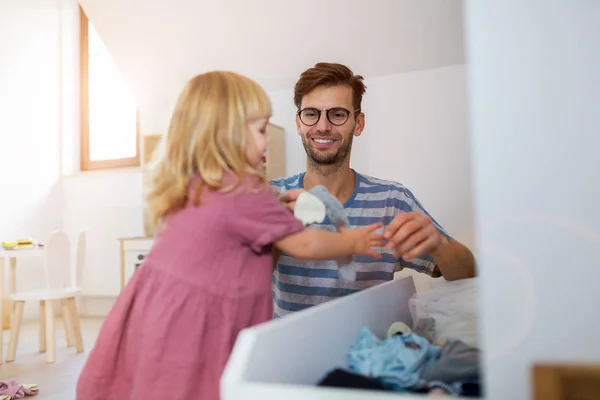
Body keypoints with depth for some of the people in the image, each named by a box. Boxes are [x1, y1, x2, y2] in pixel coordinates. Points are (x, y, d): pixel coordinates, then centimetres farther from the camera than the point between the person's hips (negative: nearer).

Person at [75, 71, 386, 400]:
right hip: (187, 333, -8)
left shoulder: (187, 187, 6)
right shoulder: (244, 191, -16)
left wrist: (279, 210, 15)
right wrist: (353, 241, 9)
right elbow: (304, 245, -5)